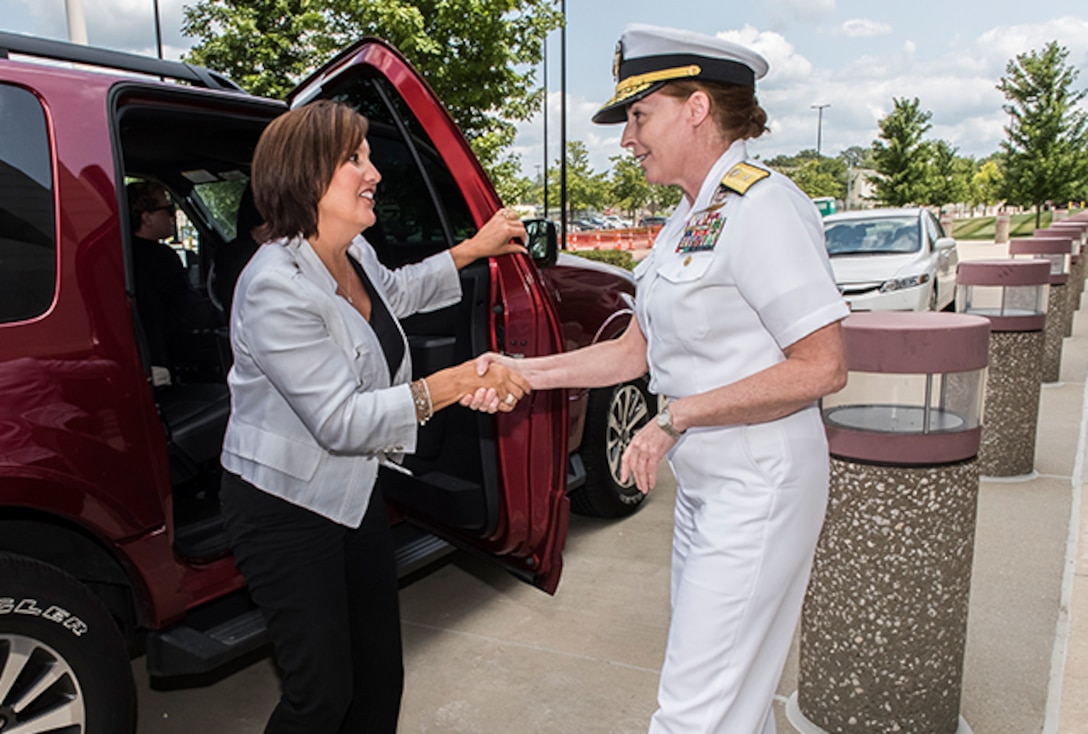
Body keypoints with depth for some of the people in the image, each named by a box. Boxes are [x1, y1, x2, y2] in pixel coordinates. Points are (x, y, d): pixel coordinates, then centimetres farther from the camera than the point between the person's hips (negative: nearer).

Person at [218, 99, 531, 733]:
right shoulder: (276, 287, -26)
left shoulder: (352, 252, 1)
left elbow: (395, 292, 26)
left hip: (354, 490, 8)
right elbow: (341, 421, -29)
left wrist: (474, 249, 22)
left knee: (381, 673, 14)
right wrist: (455, 384, -27)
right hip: (285, 505, -8)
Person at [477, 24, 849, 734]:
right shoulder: (687, 219, 11)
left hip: (760, 488, -9)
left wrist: (678, 417, -19)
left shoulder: (762, 206, -17)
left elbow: (823, 367, -20)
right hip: (704, 485, 9)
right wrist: (527, 370, 2)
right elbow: (636, 349, 12)